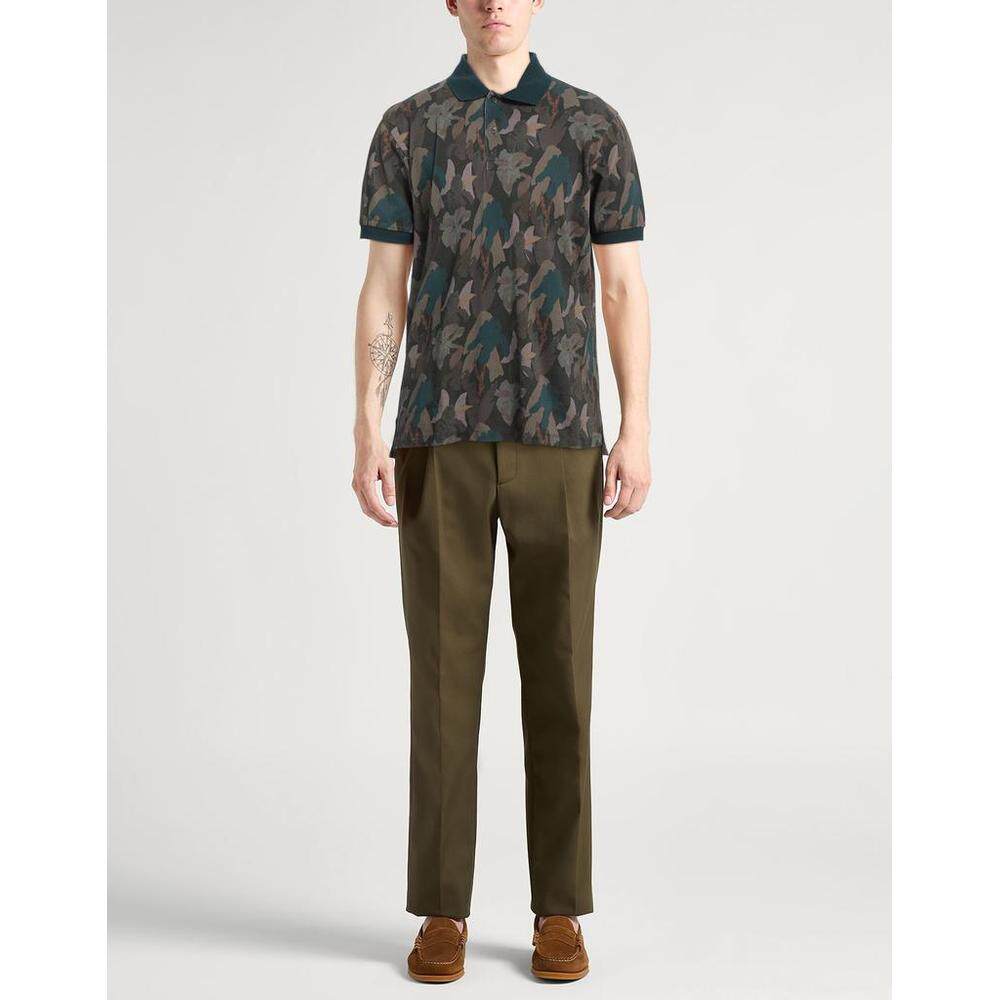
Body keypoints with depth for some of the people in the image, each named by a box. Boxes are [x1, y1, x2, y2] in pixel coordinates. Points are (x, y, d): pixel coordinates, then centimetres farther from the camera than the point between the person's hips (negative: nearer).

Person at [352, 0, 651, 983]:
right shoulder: (406, 128, 8)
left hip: (560, 438, 0)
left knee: (557, 669, 1)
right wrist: (367, 433, -5)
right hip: (440, 440, 0)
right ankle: (442, 912, 12)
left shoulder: (594, 126, 8)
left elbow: (624, 289, 4)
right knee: (443, 666, 0)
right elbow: (383, 290, 4)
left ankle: (559, 912, 14)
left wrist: (637, 431, -6)